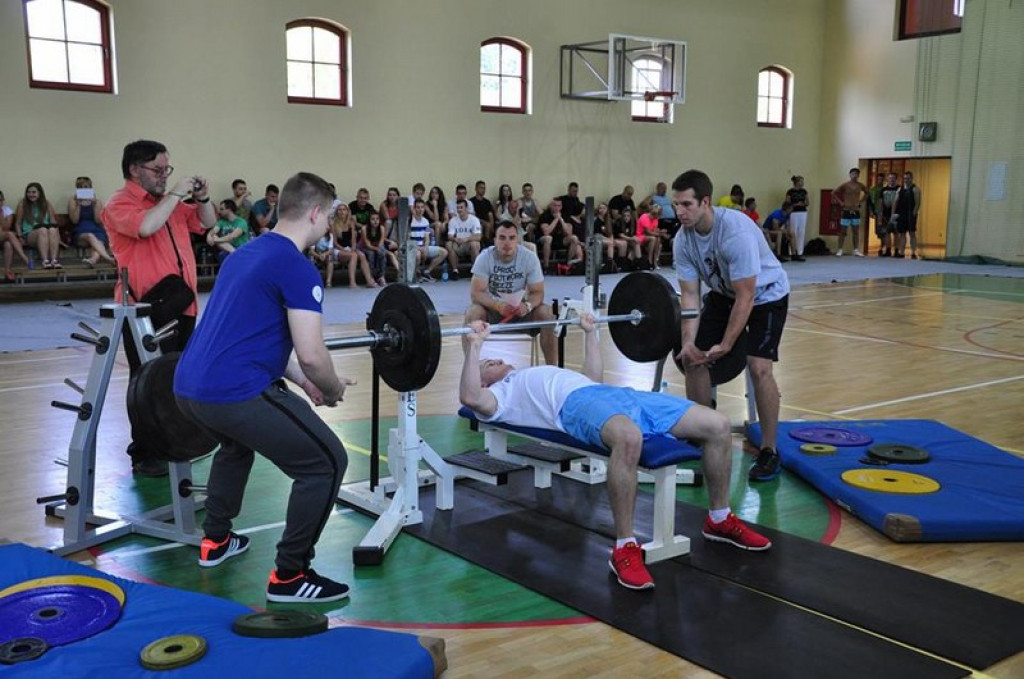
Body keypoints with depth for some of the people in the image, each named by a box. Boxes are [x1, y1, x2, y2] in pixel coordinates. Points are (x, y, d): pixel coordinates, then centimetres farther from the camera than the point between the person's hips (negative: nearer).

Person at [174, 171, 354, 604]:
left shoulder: (245, 255, 21)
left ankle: (215, 541, 44)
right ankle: (289, 577, 4)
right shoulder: (298, 268, -8)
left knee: (238, 441, 39)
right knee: (327, 463, -1)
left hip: (188, 387, 10)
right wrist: (334, 389, 6)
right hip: (233, 393, -10)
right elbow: (310, 354, -15)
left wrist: (303, 383, 29)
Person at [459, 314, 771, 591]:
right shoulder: (498, 394, 19)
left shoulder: (534, 380, 42)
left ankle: (719, 520, 12)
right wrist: (473, 346, -5)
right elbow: (469, 397, -5)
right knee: (628, 438, -46)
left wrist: (590, 332, 48)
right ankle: (625, 549, -33)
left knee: (718, 424, -6)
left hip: (617, 394, 8)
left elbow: (594, 376, 47)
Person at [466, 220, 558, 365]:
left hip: (520, 308, 1)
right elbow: (476, 293, -20)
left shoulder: (530, 257, -14)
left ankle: (551, 368, -16)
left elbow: (537, 292, -12)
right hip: (492, 307, -1)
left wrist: (528, 305, -35)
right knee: (473, 313, -32)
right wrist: (498, 305, -39)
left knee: (546, 313, -26)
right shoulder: (485, 258, -17)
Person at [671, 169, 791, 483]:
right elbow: (690, 295, -11)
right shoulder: (683, 239, -16)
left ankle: (769, 452, -7)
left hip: (765, 294, -6)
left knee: (758, 367, -21)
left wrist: (725, 346, -29)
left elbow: (746, 298, -31)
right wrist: (689, 341, -23)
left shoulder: (736, 232, -36)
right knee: (693, 359, -2)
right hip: (723, 293, 7)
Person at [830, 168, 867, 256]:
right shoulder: (845, 184, -7)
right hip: (847, 211, -4)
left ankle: (856, 250, 8)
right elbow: (834, 192, -9)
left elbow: (867, 192, 23)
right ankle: (840, 250, 3)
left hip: (856, 211, 4)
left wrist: (861, 201, 12)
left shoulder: (860, 185, 5)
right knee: (843, 231, -1)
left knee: (856, 232, 5)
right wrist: (840, 202, -10)